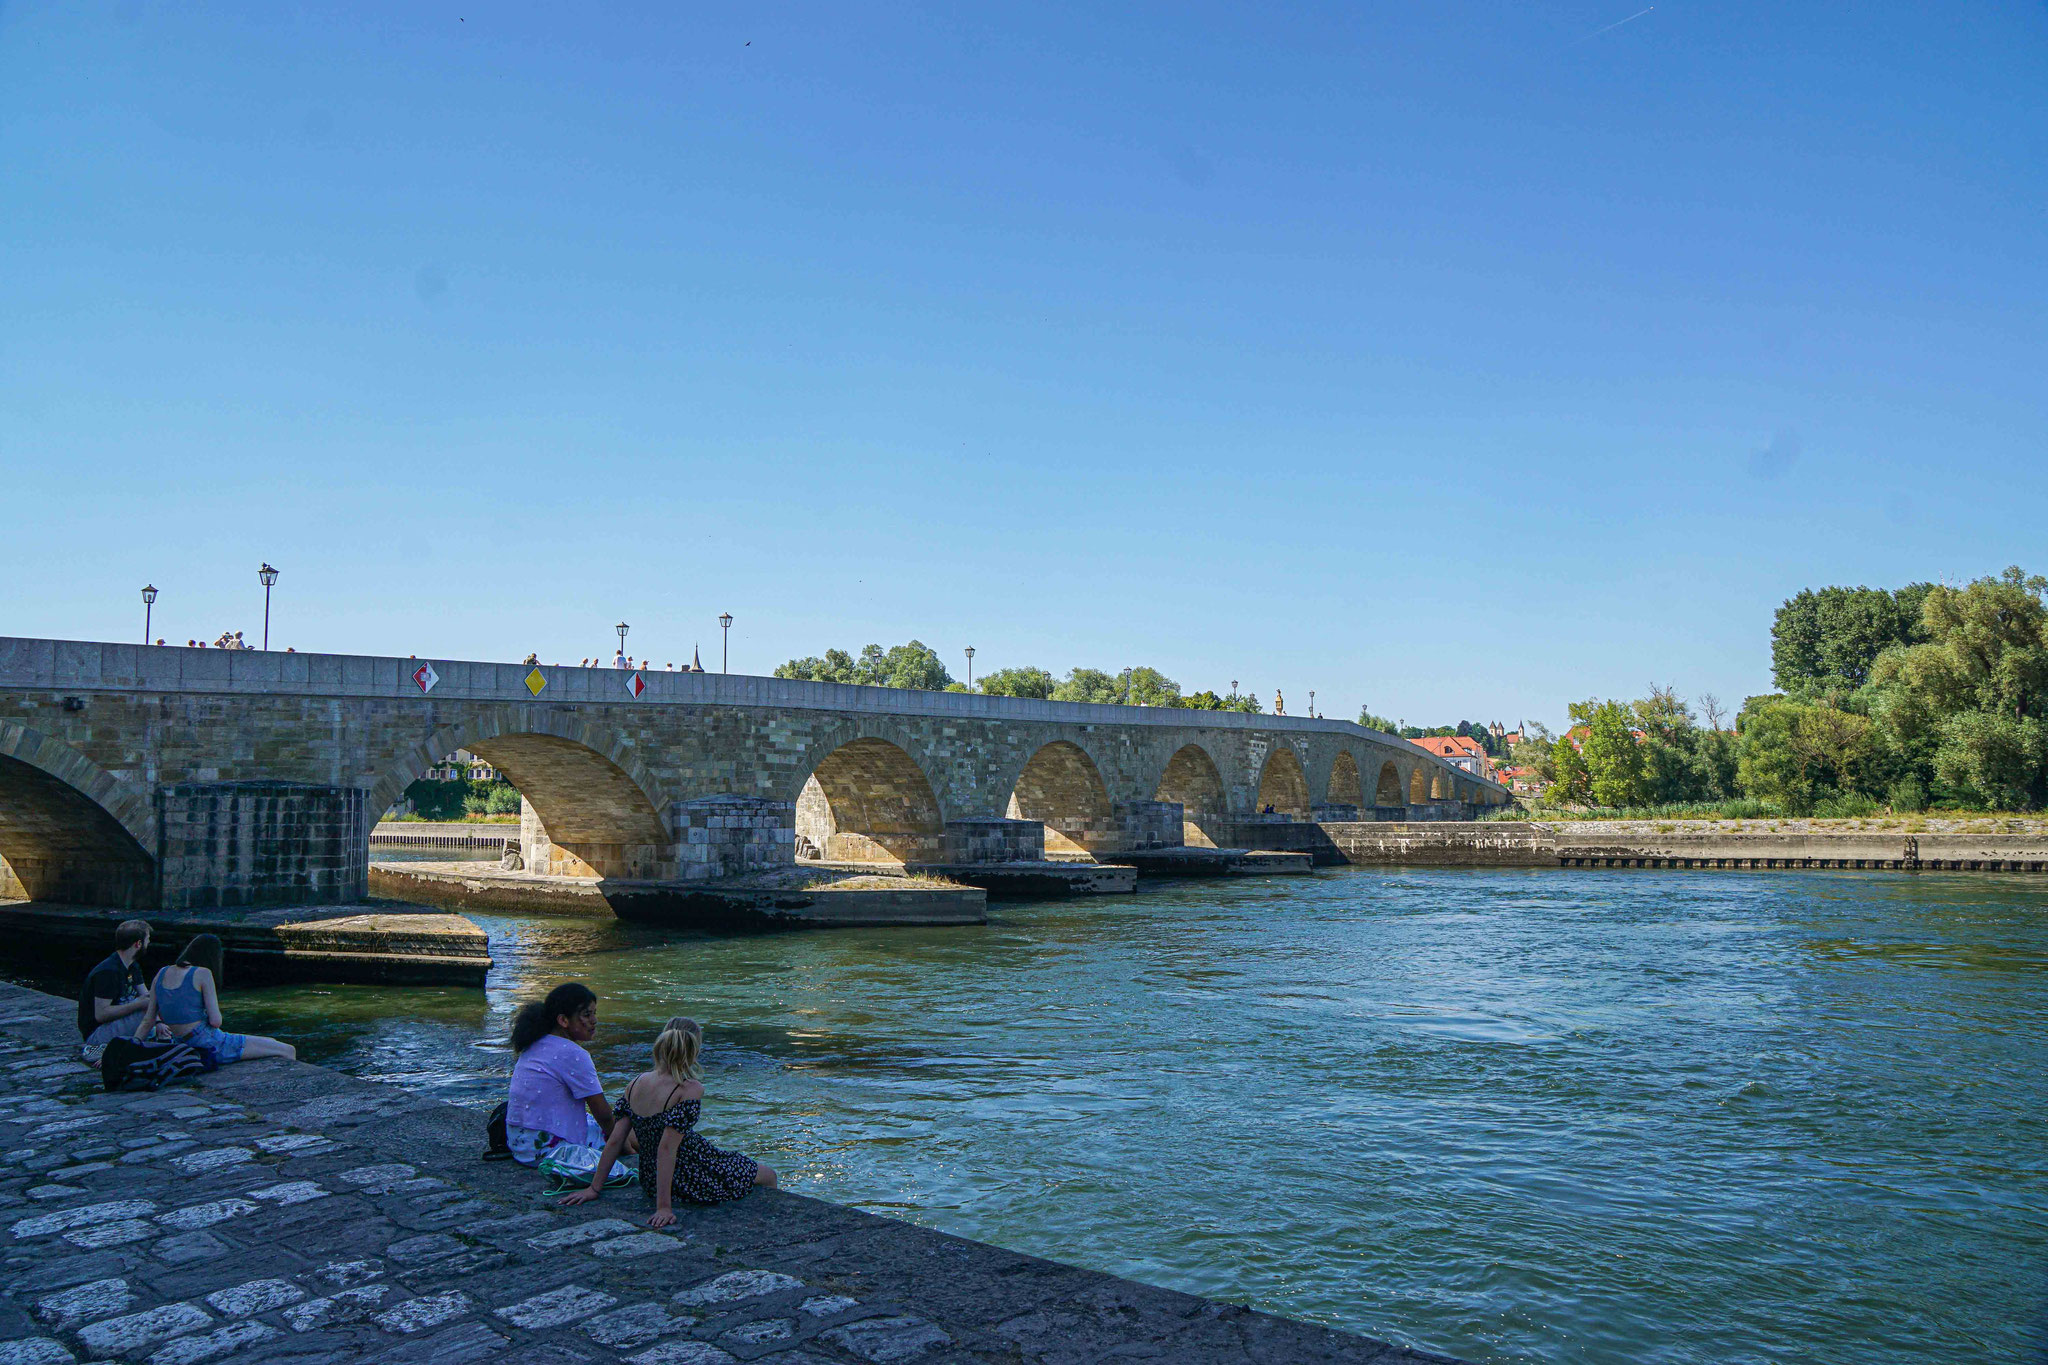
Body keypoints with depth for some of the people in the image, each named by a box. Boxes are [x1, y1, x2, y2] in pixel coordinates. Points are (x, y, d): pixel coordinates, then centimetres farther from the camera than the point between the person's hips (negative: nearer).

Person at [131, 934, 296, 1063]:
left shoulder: (162, 974, 8)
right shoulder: (203, 974, -11)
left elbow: (147, 1021, 7)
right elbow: (215, 1021, -15)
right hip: (212, 1045, -8)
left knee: (271, 1042, 26)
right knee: (288, 1051, -4)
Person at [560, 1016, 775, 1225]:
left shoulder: (636, 1084, -4)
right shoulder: (690, 1089, -22)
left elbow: (614, 1141, -1)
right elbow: (667, 1148, -27)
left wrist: (594, 1188, 7)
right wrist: (664, 1206, -25)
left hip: (650, 1183, 7)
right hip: (695, 1182, -7)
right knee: (769, 1176, 17)